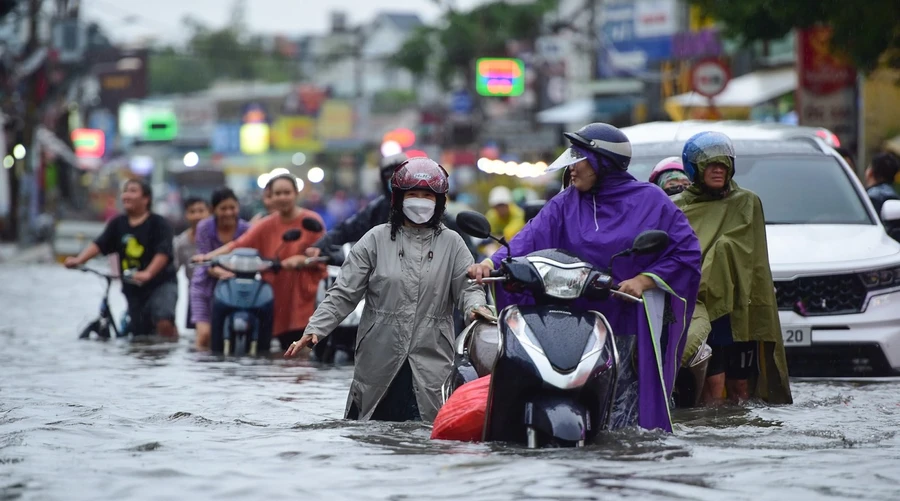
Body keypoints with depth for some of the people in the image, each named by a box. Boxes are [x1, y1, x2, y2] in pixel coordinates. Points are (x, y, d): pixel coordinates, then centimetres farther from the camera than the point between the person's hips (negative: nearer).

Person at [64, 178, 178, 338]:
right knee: (140, 333, 7)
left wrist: (148, 273, -39)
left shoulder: (158, 223, -10)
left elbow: (163, 253, -22)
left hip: (161, 284, -5)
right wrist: (78, 260, -24)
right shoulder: (118, 223, 3)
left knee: (164, 324, -26)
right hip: (133, 288, 5)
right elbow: (99, 244, -6)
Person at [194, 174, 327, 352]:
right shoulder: (267, 225, 7)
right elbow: (238, 244, -3)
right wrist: (209, 256, -16)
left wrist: (300, 260, -20)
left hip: (304, 299, -3)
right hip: (279, 297, 3)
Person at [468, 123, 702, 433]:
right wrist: (493, 263, -18)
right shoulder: (565, 205, 14)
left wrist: (644, 280, -10)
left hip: (635, 318, -3)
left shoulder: (651, 201, 6)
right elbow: (530, 239, 0)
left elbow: (687, 252, 3)